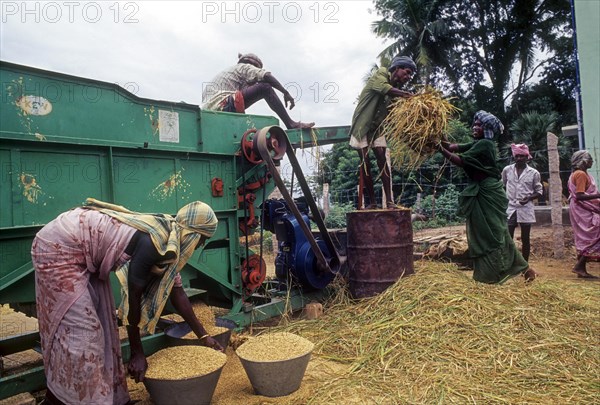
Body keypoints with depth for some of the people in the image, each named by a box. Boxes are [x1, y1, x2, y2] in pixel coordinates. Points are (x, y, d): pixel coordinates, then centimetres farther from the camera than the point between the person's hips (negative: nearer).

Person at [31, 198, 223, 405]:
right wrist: (137, 354, -12)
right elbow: (133, 298, -22)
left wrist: (203, 335, 12)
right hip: (59, 247, -9)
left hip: (82, 253, 9)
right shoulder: (154, 243, -28)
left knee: (100, 324, 11)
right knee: (78, 329, -7)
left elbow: (176, 292, 7)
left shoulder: (170, 239, 0)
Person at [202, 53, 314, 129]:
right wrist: (286, 92, -4)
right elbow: (266, 75, -8)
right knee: (265, 88, -9)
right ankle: (290, 124, -13)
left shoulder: (228, 71, 37)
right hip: (222, 106, -9)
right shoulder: (244, 67, 13)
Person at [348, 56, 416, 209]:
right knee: (365, 163, -5)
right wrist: (408, 95, -39)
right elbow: (384, 88, -32)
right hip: (362, 125, -5)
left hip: (377, 127, 5)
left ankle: (389, 200, -9)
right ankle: (372, 202, 0)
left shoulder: (397, 89, 5)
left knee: (382, 160, -7)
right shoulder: (381, 74, -9)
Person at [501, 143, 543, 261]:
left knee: (525, 239, 7)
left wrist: (529, 198, -15)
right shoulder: (507, 170, 2)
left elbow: (539, 191, 4)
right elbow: (502, 187, 13)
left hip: (526, 209, 0)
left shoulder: (534, 173, -1)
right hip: (509, 208, 1)